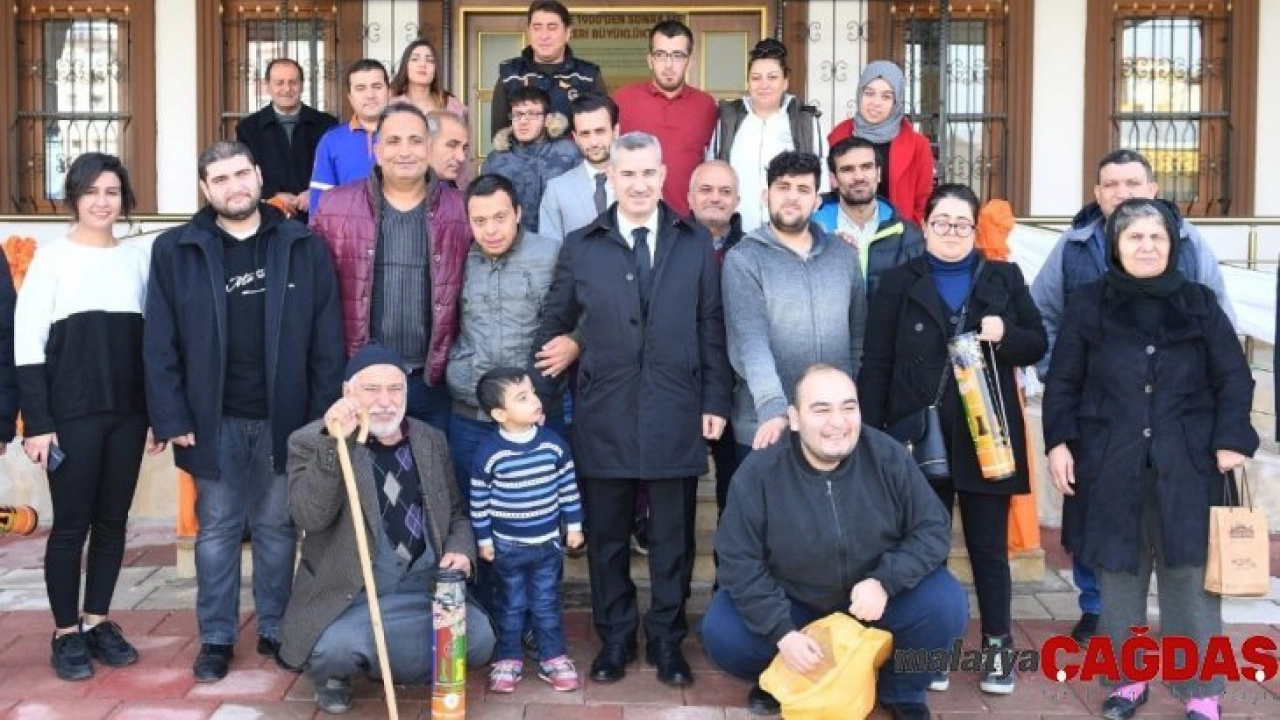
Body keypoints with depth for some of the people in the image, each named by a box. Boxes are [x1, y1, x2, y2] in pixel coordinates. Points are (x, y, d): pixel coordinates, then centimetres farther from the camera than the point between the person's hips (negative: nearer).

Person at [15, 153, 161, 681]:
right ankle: (66, 633, 14)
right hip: (72, 412, -3)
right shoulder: (53, 256, -2)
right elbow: (26, 342, -5)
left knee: (113, 520, 10)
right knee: (71, 523, 2)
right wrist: (37, 422, -11)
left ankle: (98, 622, 23)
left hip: (127, 411, 3)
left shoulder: (139, 258, 7)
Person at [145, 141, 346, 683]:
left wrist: (323, 413, -6)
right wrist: (172, 418, -8)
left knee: (277, 527, 12)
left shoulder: (303, 246, 0)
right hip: (215, 419, 0)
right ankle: (216, 639, 20)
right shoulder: (175, 250, 0)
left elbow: (328, 340, -1)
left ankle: (276, 630, 25)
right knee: (217, 528, 9)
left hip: (284, 416, 0)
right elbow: (160, 344, -2)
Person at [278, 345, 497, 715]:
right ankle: (333, 674, 8)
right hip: (349, 597, -4)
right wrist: (333, 444, -29)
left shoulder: (431, 440, 9)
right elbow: (308, 518, -20)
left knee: (477, 641, -18)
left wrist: (460, 550, -4)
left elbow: (455, 513, 18)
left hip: (424, 589, 4)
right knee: (337, 649, -33)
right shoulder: (312, 442, -5)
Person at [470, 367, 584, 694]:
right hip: (507, 545, -2)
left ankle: (554, 657, 25)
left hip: (548, 542, 2)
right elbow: (479, 500, -8)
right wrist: (484, 540, -4)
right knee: (511, 606, 13)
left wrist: (574, 525, 6)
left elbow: (568, 486, 3)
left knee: (547, 604, 13)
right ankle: (507, 660, 26)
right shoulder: (489, 453, -16)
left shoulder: (553, 443, -7)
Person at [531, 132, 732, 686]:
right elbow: (554, 326, 8)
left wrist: (716, 400, 1)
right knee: (606, 536, 10)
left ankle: (667, 640, 23)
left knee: (673, 537, 9)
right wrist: (537, 397, 4)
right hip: (603, 415, 0)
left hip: (676, 415, 0)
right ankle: (614, 637, 25)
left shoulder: (695, 244, 6)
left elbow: (711, 327, 6)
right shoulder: (580, 247, 5)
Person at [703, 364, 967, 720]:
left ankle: (902, 690, 7)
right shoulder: (758, 473, -19)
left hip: (877, 594, 1)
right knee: (721, 634, -22)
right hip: (790, 600, 0)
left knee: (947, 605, -23)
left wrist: (885, 581, -28)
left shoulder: (888, 457, -17)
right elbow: (740, 561, -15)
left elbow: (933, 529, -11)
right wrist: (781, 631, -25)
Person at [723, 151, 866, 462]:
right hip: (766, 427, -3)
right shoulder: (743, 260, -5)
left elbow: (858, 335, 14)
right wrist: (773, 408, -28)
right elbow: (750, 340, -16)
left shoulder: (844, 255, 9)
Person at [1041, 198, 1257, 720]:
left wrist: (1231, 440, -5)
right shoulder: (1089, 304, 4)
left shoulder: (1199, 303, 6)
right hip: (1112, 464, 0)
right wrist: (1059, 442, -4)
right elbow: (1063, 382, 5)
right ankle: (1127, 678, 23)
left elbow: (1234, 379, 5)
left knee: (1191, 576, 1)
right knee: (1119, 574, 8)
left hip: (1187, 465, 0)